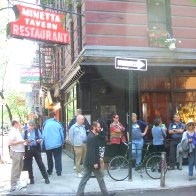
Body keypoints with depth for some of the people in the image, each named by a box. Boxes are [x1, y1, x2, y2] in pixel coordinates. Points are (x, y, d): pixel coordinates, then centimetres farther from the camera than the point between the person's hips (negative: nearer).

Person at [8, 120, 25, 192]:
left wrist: (23, 141, 8)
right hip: (15, 152, -10)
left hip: (20, 151, 10)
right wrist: (20, 141, -19)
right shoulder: (12, 132, -16)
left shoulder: (17, 131, 12)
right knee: (15, 169, -5)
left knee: (20, 168, 20)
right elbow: (10, 143, -23)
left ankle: (17, 182, 34)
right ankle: (13, 186, 0)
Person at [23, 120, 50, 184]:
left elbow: (41, 138, 8)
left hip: (36, 149, -1)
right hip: (28, 149, 1)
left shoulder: (37, 131, 4)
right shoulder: (25, 132, 5)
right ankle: (31, 178, 22)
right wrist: (25, 143, -16)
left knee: (40, 163, -2)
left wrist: (39, 140, -14)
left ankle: (46, 178, 5)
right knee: (29, 165, 8)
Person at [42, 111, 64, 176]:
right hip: (57, 144, -1)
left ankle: (49, 171, 22)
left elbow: (43, 134, 3)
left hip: (48, 144, 2)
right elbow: (62, 134, -1)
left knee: (49, 158, 16)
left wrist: (43, 144, 10)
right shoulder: (58, 123, -4)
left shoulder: (45, 124, -1)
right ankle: (58, 171, 0)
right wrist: (62, 142, 9)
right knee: (58, 158, 4)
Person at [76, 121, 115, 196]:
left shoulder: (91, 135, 10)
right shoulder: (92, 137, -21)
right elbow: (92, 151, -24)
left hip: (89, 162, 9)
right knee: (100, 178, 6)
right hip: (92, 162, -9)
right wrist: (95, 163, -22)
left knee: (85, 178, 11)